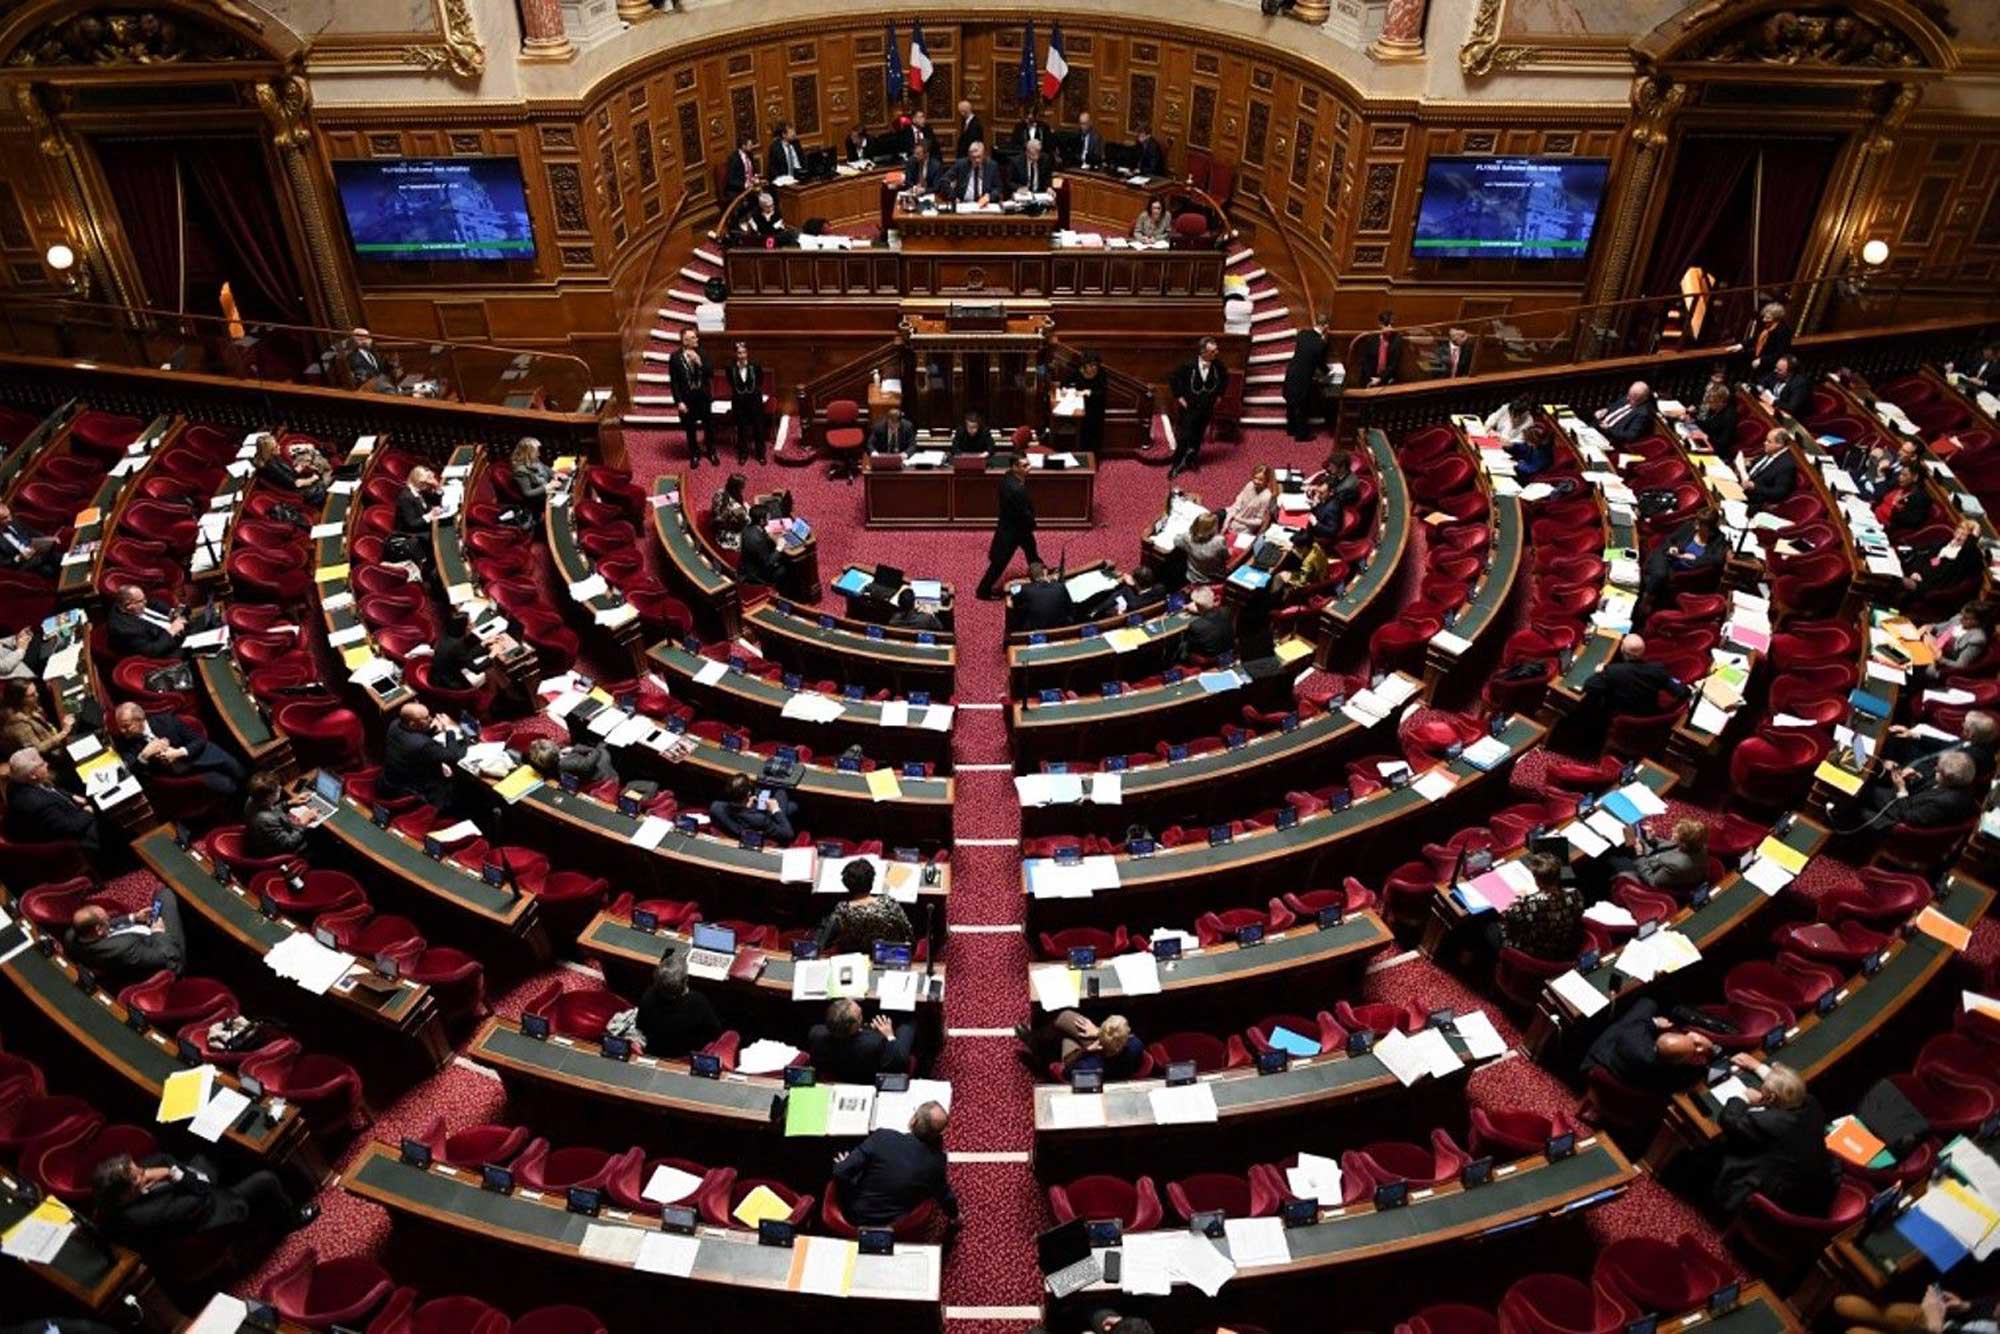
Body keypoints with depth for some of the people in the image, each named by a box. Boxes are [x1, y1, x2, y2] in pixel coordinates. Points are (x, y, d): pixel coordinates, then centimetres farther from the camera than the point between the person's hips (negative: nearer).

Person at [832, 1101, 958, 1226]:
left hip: (856, 1217, -2)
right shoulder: (936, 1161, -20)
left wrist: (842, 1165, 0)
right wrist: (954, 1215, 21)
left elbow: (840, 1173, -24)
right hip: (896, 1226, 2)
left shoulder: (883, 1137, -28)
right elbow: (945, 1197, -2)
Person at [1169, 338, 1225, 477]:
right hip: (1189, 407, -3)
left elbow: (1225, 378, 11)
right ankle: (1175, 466, 9)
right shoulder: (1188, 365, -21)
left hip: (1207, 408, 3)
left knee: (1198, 437, 15)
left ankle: (1190, 461, 32)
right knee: (1184, 437, -3)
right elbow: (1175, 378, -7)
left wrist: (1219, 395, 7)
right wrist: (1179, 396, -7)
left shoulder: (1218, 366, -11)